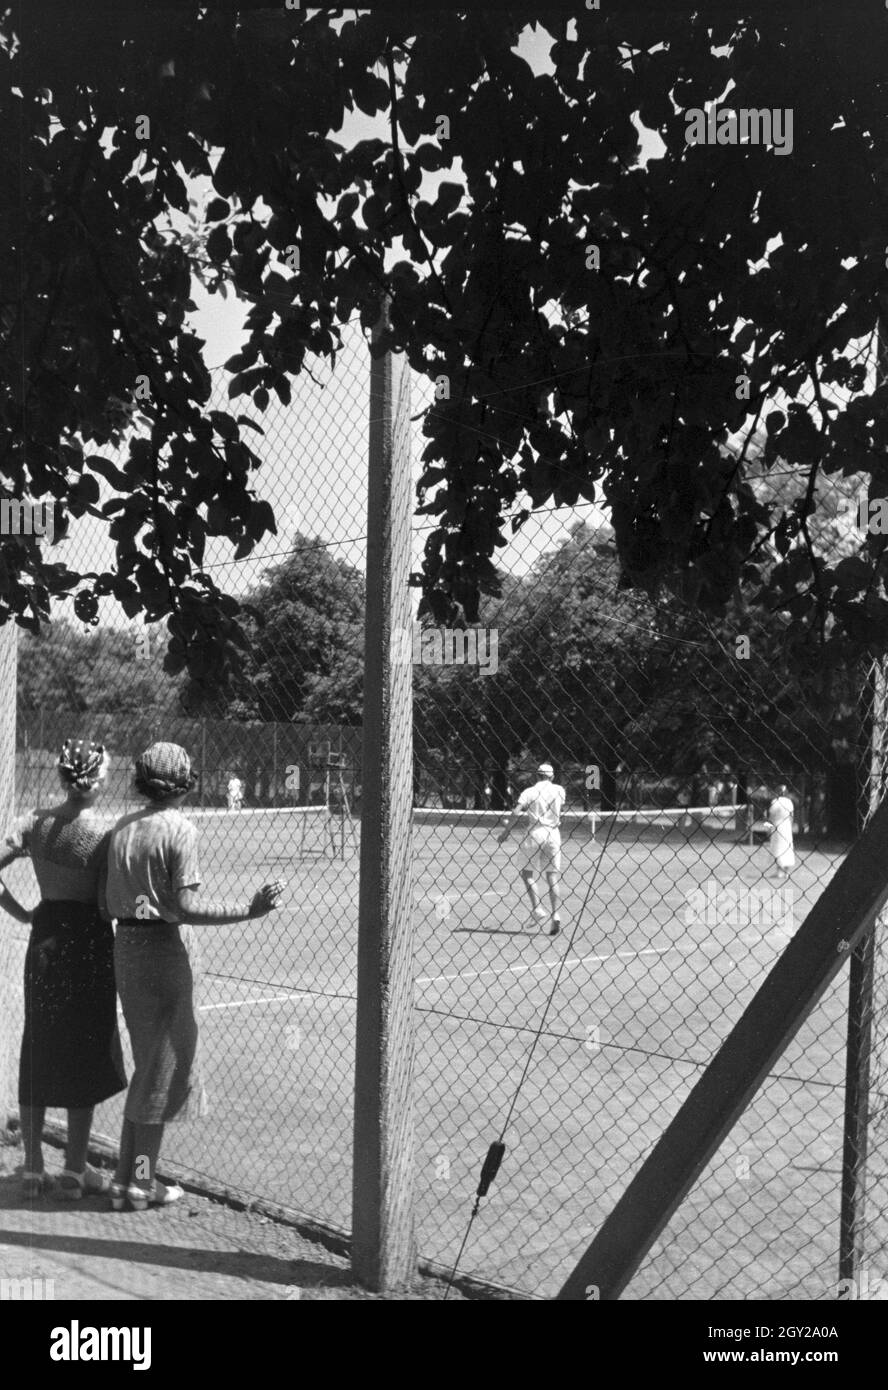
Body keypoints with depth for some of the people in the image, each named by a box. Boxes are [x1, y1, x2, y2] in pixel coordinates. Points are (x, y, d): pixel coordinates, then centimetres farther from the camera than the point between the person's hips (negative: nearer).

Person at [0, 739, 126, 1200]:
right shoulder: (105, 832, -14)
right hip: (90, 942, -4)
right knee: (86, 1056, 7)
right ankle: (74, 1170, 15)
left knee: (37, 1054, 14)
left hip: (44, 939, 4)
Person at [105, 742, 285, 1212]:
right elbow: (185, 906, -20)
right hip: (165, 948, -7)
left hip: (126, 944, 7)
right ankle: (142, 1183, 12)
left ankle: (127, 1177, 21)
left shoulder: (122, 827, 8)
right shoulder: (179, 830, -13)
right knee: (162, 1068, 5)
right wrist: (249, 909, -19)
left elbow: (109, 900, 8)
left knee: (149, 1063, 17)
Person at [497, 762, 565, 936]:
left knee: (527, 873, 10)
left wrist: (506, 832, -4)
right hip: (553, 834, 2)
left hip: (535, 833, -2)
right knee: (553, 878, 3)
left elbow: (516, 813, -11)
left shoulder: (529, 792, -1)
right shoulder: (559, 790, 6)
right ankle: (556, 917, -7)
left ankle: (537, 910, -5)